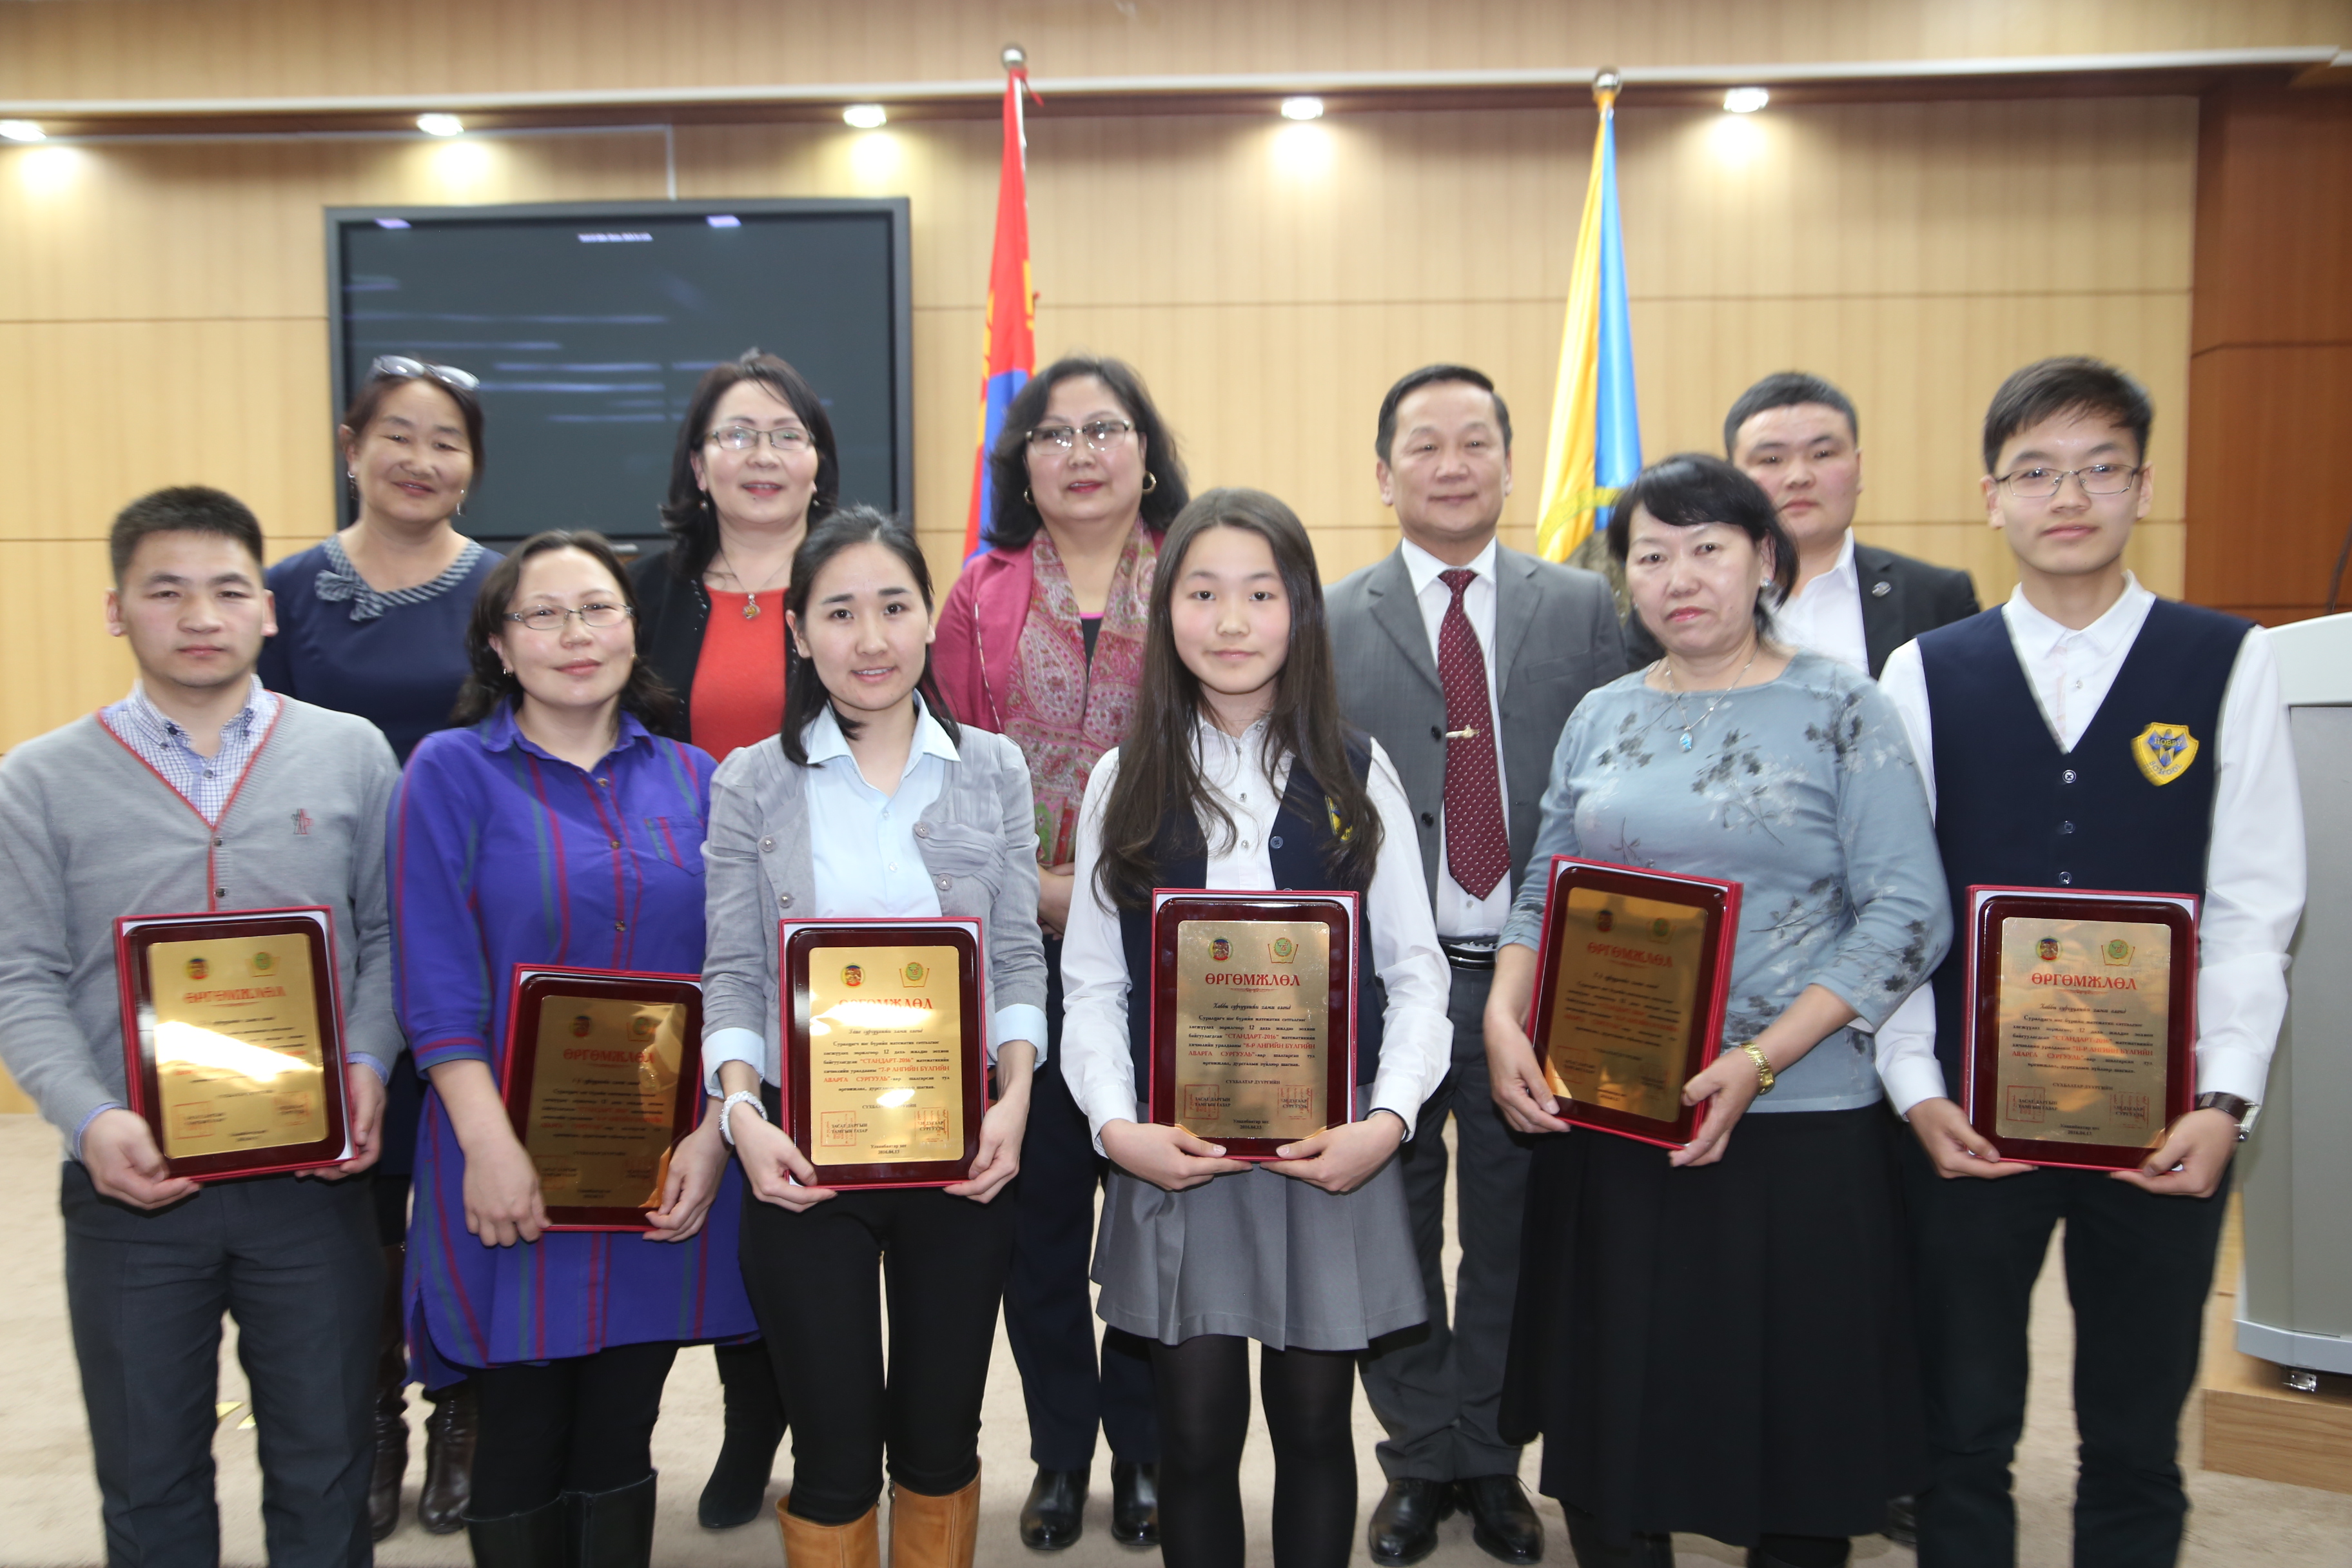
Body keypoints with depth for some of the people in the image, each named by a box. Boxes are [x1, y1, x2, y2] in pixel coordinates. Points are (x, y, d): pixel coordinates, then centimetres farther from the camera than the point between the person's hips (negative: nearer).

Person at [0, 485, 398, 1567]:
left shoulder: (350, 753, 2)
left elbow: (386, 932, 4)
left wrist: (367, 1062, -10)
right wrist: (93, 1122, -16)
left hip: (314, 1173, 0)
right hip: (131, 1184, 0)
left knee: (323, 1470, 13)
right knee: (149, 1479, 16)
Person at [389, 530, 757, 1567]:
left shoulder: (691, 779, 7)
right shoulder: (452, 771, -2)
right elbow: (438, 984, -8)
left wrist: (713, 1134, -4)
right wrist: (490, 1146, -15)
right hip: (517, 1172, -2)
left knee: (619, 1442, 14)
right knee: (523, 1449, 9)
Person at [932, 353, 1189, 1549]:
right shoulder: (982, 595, 8)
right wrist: (1037, 887, -9)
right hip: (1020, 946, 1)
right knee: (1037, 1200, 9)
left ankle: (1145, 1451, 24)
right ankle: (1060, 1455, 26)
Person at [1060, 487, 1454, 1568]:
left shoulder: (1357, 774, 4)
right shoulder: (1125, 782, 4)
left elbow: (1415, 970, 2)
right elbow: (1091, 983, 3)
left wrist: (1389, 1118, -12)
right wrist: (1116, 1125, -12)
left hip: (1330, 1146, 0)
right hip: (1173, 1148, 0)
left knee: (1313, 1419, 10)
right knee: (1195, 1429, 6)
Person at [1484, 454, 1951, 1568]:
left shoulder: (1840, 711, -3)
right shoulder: (1602, 718, 9)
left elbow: (1910, 914, -9)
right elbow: (1543, 895, 14)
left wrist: (1761, 1062, -18)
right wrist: (1504, 1020, -5)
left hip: (1795, 1128, -3)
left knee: (1791, 1425, 9)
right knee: (1607, 1418, 12)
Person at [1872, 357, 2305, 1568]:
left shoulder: (2228, 664, 0)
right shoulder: (1925, 673, 1)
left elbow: (2255, 908, -2)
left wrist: (2224, 1102, -10)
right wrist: (1916, 1090, -7)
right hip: (1966, 1116, 0)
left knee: (2136, 1444, 13)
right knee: (1964, 1434, 12)